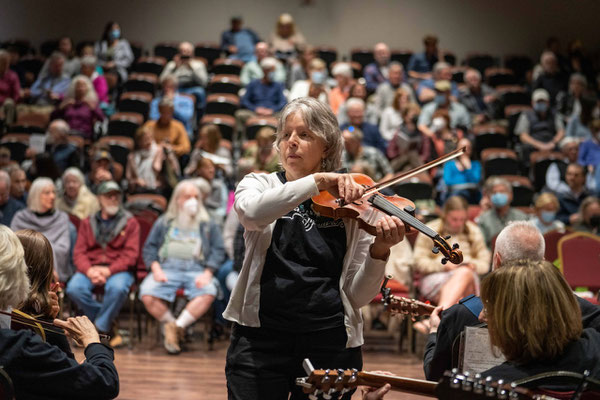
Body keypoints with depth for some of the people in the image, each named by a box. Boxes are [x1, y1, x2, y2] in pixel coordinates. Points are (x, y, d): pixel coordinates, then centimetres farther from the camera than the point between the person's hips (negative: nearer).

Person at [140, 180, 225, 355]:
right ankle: (170, 324, -11)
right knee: (147, 294, -31)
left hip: (196, 270, 0)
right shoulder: (163, 222, 21)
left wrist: (207, 273, -9)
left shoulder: (208, 225, 20)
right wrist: (156, 269, -6)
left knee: (209, 292, -35)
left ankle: (177, 327, -25)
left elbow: (218, 251, 9)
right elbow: (149, 248, 13)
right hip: (167, 268, 0)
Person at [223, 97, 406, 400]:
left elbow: (358, 295, 0)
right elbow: (252, 213, -20)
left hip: (330, 343, 1)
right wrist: (317, 181, -27)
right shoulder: (259, 185, 7)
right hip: (261, 339, 0)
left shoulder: (352, 206, 5)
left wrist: (379, 251, -17)